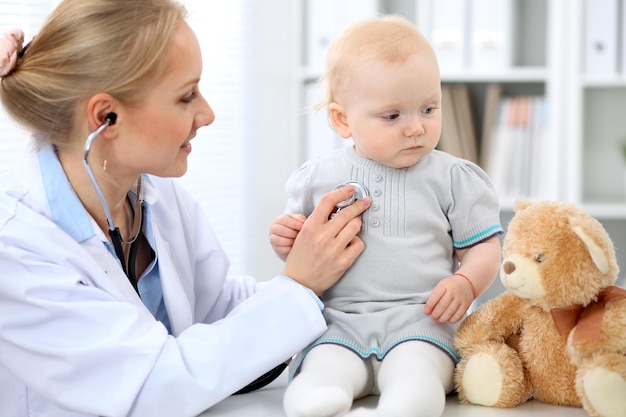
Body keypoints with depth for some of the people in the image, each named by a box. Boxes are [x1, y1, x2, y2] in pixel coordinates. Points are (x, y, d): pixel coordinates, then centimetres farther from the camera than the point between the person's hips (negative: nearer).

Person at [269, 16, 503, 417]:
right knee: (323, 366, -29)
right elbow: (300, 247, 20)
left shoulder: (452, 177, 6)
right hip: (337, 320, 2)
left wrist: (465, 283, -13)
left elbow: (484, 246, 8)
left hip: (419, 319, -2)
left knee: (415, 371, -33)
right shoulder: (318, 177, 10)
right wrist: (285, 240, -4)